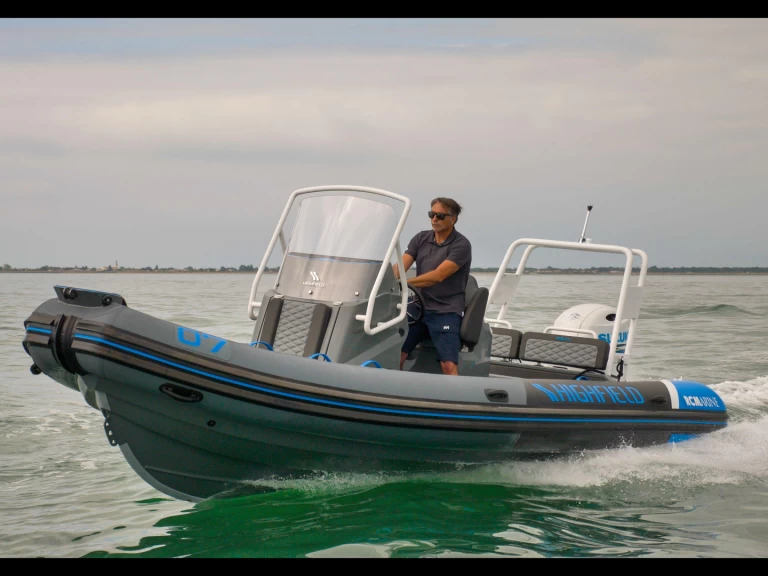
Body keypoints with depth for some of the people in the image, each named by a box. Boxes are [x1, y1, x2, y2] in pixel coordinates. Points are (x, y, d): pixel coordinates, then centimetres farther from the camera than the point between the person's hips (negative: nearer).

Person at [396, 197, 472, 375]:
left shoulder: (461, 245, -8)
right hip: (419, 307, 5)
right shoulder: (420, 239, 10)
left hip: (446, 312, -5)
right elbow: (400, 266, -1)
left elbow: (438, 276, -19)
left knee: (449, 365, -18)